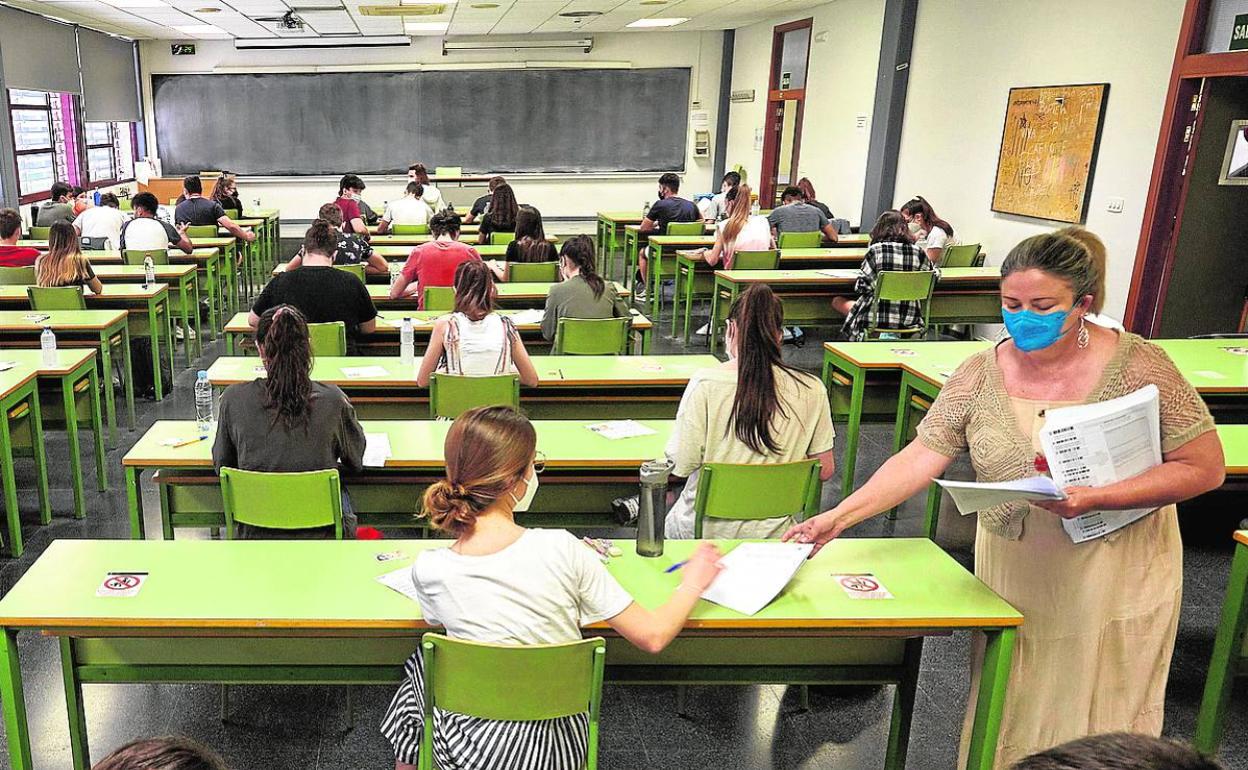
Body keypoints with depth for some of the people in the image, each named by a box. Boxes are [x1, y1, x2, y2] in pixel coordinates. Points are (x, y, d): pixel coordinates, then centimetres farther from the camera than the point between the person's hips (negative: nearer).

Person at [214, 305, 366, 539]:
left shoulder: (234, 399, -14)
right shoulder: (332, 399, -16)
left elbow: (221, 465, 2)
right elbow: (355, 462, 1)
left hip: (256, 533, 2)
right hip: (323, 533, -1)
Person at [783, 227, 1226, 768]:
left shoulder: (1136, 365, -12)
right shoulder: (980, 374, -6)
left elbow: (1205, 467, -10)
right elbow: (921, 457, -9)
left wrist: (1094, 498, -24)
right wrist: (839, 516, -20)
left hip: (1113, 577, -2)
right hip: (1011, 576, 2)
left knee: (1097, 719, 11)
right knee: (1008, 719, 14)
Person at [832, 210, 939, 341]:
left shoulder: (875, 250, -10)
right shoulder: (919, 253, -1)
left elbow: (861, 287, -10)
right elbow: (935, 274, 15)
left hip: (878, 316, -5)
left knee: (837, 301, 18)